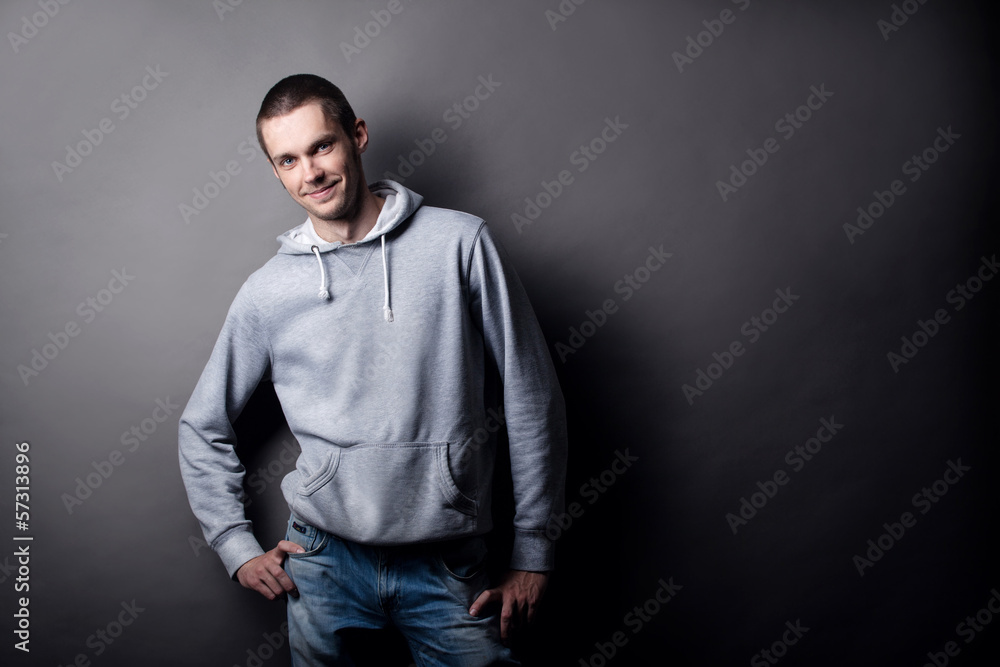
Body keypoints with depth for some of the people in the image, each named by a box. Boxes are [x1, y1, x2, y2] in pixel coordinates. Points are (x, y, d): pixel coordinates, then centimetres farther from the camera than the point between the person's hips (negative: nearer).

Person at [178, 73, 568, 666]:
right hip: (322, 561, 2)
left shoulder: (459, 242, -7)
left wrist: (534, 550, -3)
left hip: (448, 568, -2)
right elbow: (203, 426, 14)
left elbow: (532, 394, -4)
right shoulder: (267, 293, 0)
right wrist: (237, 546, 7)